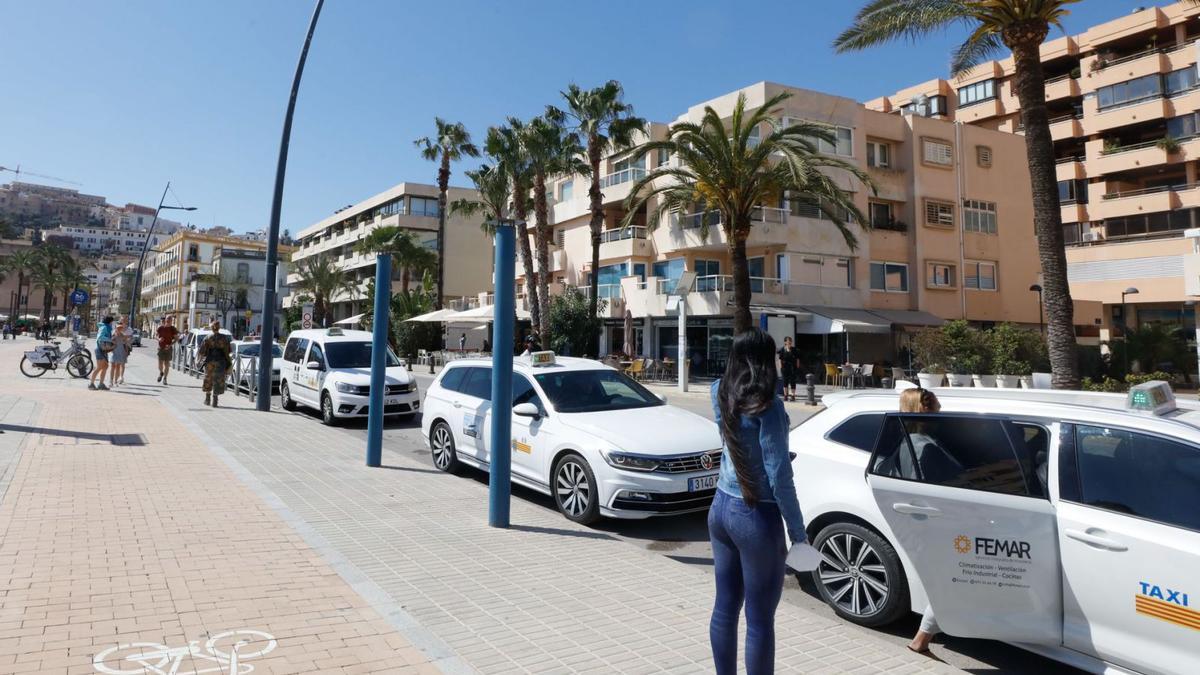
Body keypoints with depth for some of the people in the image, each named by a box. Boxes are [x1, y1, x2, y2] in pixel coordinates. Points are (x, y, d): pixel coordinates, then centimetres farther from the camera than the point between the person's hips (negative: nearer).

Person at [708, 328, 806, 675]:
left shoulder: (719, 394, 2)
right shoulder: (767, 405, -18)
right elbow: (779, 474, -19)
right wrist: (798, 531, -12)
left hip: (722, 508, 7)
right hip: (756, 517, -7)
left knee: (725, 606, 16)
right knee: (760, 619, 5)